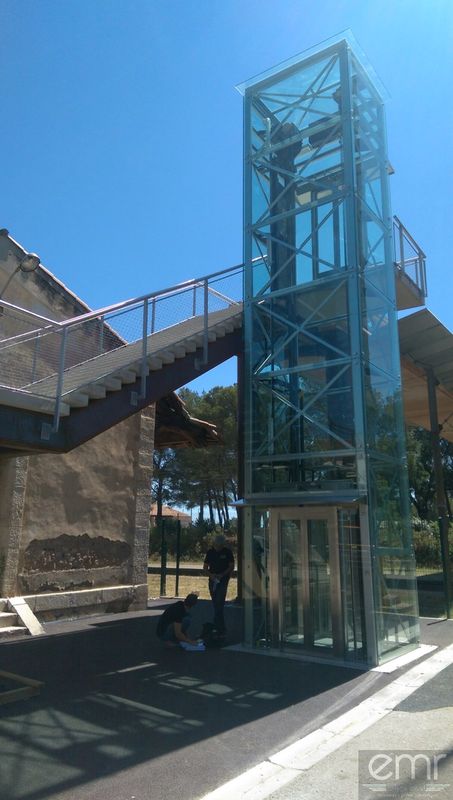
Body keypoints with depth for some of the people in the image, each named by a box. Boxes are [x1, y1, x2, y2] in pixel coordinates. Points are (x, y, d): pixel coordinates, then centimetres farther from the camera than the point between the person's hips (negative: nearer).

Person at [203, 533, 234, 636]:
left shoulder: (227, 552, -3)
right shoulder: (210, 552, 5)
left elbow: (231, 566, -1)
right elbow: (205, 567, 8)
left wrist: (222, 574, -16)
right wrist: (210, 575, -12)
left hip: (223, 580, -4)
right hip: (212, 580, 4)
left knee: (219, 604, -14)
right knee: (215, 603, 9)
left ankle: (220, 630, -12)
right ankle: (221, 628, 21)